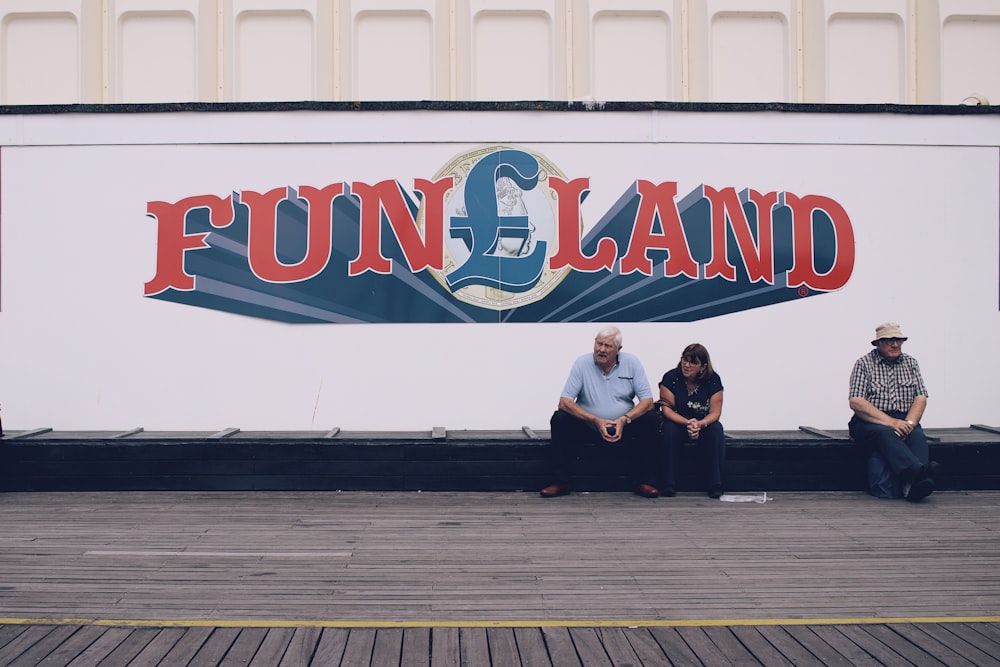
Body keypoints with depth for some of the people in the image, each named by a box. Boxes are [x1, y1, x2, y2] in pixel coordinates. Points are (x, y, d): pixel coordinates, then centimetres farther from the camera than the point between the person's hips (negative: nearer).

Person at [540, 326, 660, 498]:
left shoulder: (631, 362, -6)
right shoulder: (582, 363, -9)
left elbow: (647, 401, -9)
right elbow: (564, 401, -15)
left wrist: (624, 420, -26)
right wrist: (595, 421, -26)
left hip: (624, 426, 1)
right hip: (588, 426, -1)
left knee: (650, 419, -24)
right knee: (559, 418, -25)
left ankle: (642, 482, -14)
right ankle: (561, 482, -18)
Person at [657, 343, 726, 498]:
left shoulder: (713, 380, -8)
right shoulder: (671, 378, -11)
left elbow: (715, 413, -10)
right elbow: (667, 409, -15)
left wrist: (699, 424, -31)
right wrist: (687, 423, -32)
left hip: (704, 424, 1)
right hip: (677, 423, -1)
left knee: (716, 429, -30)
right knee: (669, 428, -34)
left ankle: (715, 485, -26)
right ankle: (668, 484, -31)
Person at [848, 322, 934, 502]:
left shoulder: (911, 363, 16)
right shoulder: (864, 364, 3)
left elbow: (920, 398, 9)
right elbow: (856, 402, -9)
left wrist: (908, 423, -13)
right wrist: (890, 422, -18)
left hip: (904, 421, 4)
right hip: (869, 422, -3)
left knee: (917, 436, -30)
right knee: (885, 434, -37)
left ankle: (913, 486, -55)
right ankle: (919, 473, -60)